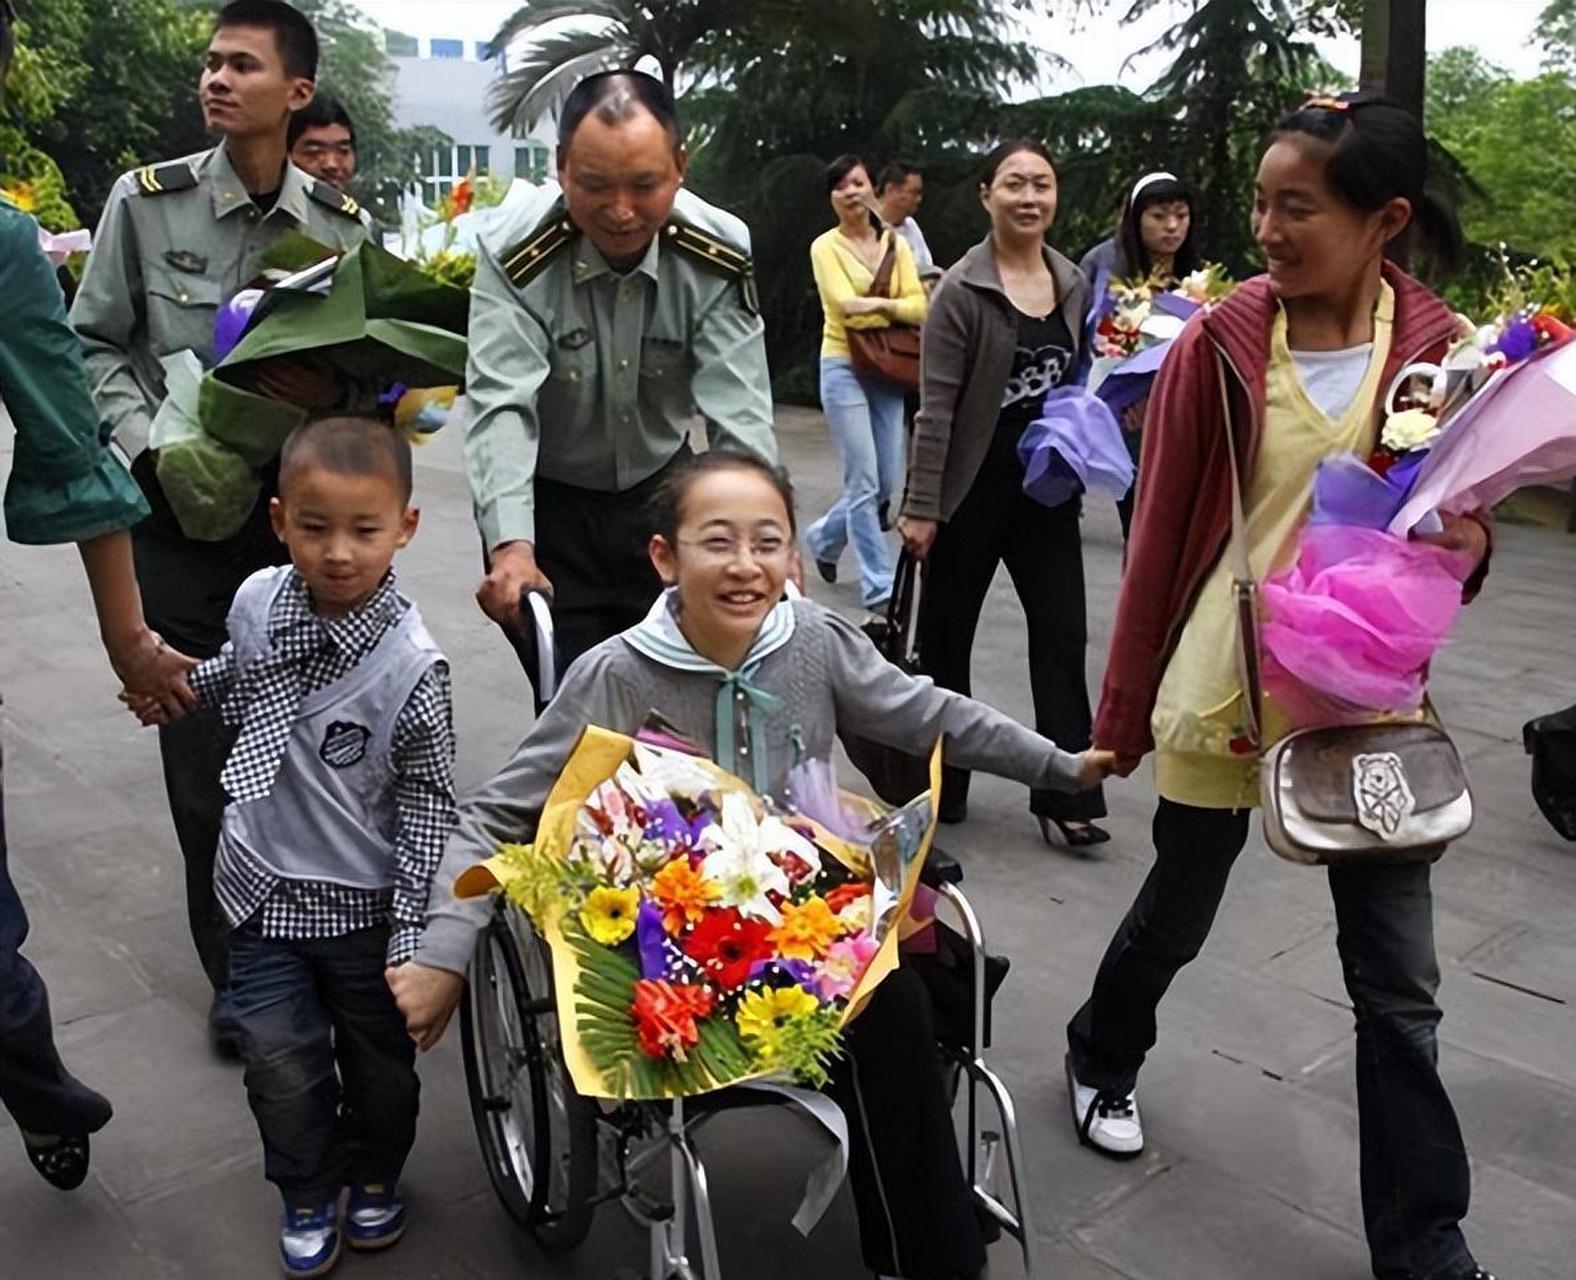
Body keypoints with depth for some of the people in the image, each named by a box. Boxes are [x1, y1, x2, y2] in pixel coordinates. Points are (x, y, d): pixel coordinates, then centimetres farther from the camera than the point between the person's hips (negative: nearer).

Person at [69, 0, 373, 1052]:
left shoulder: (343, 224, 3)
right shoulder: (146, 202, -1)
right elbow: (95, 345, 3)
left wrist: (337, 392, -12)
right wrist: (150, 446, -11)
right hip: (184, 515, -1)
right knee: (204, 747, 3)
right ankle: (236, 967, 21)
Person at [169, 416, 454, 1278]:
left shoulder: (410, 664, -23)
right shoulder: (256, 600, -11)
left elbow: (428, 804, -16)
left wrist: (410, 931, -15)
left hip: (364, 900, -3)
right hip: (265, 885, 3)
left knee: (378, 1055, 17)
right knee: (281, 1059, 9)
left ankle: (375, 1175, 45)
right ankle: (307, 1196, 35)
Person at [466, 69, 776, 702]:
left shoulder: (720, 256, -16)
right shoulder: (516, 259, -23)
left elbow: (739, 413, -21)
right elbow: (501, 407, -31)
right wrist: (511, 547, -46)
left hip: (663, 490, 3)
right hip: (547, 503, -2)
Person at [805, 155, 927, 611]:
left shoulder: (895, 244, 9)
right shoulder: (826, 246, -2)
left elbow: (920, 307, -2)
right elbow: (847, 308, -14)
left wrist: (879, 305, -18)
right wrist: (899, 310, -6)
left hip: (887, 371, 5)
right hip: (845, 368, -5)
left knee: (887, 483, 7)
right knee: (864, 480, -8)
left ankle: (824, 537, 32)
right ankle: (879, 585, 0)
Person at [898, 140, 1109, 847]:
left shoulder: (1073, 284, 6)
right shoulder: (963, 290, -10)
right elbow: (936, 406, -12)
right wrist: (921, 506, -14)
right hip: (972, 490, -4)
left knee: (1063, 635, 2)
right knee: (947, 636, 9)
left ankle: (1065, 793, 11)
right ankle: (938, 787, 25)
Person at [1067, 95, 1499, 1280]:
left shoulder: (1442, 348, -4)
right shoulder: (1218, 346, -7)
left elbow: (1461, 516, 8)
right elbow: (1160, 536, -3)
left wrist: (1469, 541, -18)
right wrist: (1125, 709, -1)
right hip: (1222, 687, -1)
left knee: (1399, 983, 7)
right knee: (1177, 913, 18)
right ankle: (1103, 1057, 48)